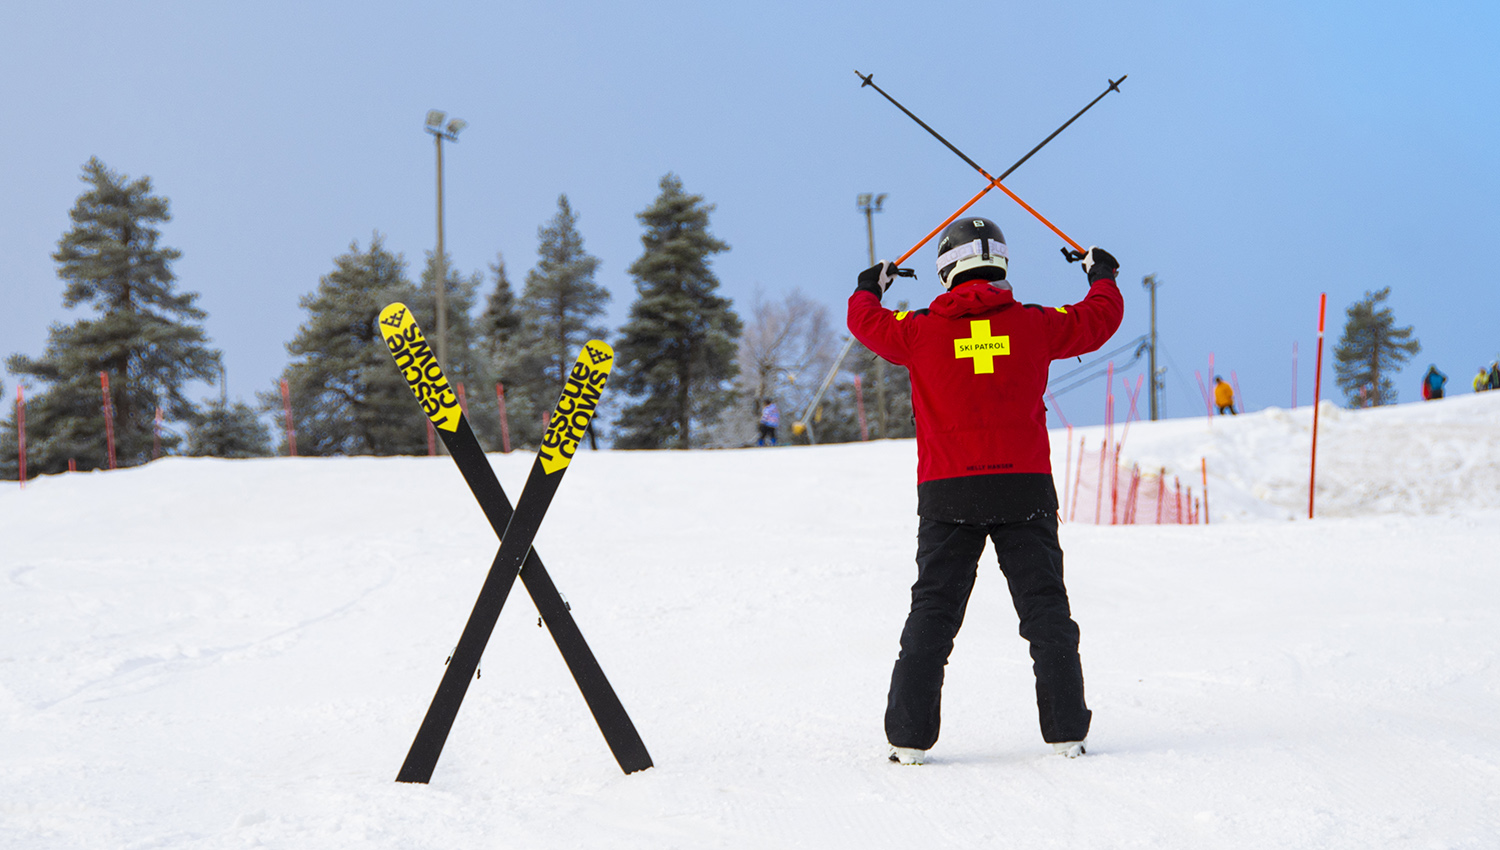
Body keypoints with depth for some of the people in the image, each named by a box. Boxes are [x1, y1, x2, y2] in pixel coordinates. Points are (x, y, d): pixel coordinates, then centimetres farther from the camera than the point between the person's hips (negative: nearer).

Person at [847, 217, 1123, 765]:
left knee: (933, 611, 5)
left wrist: (869, 288, 40)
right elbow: (1099, 320, 16)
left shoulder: (922, 330, -1)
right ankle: (1066, 729, 3)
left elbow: (866, 321, 17)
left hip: (949, 493, 0)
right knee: (1045, 607, 7)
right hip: (1024, 489, 0)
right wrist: (1104, 278, 38)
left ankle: (910, 735, 0)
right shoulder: (1033, 325, 1)